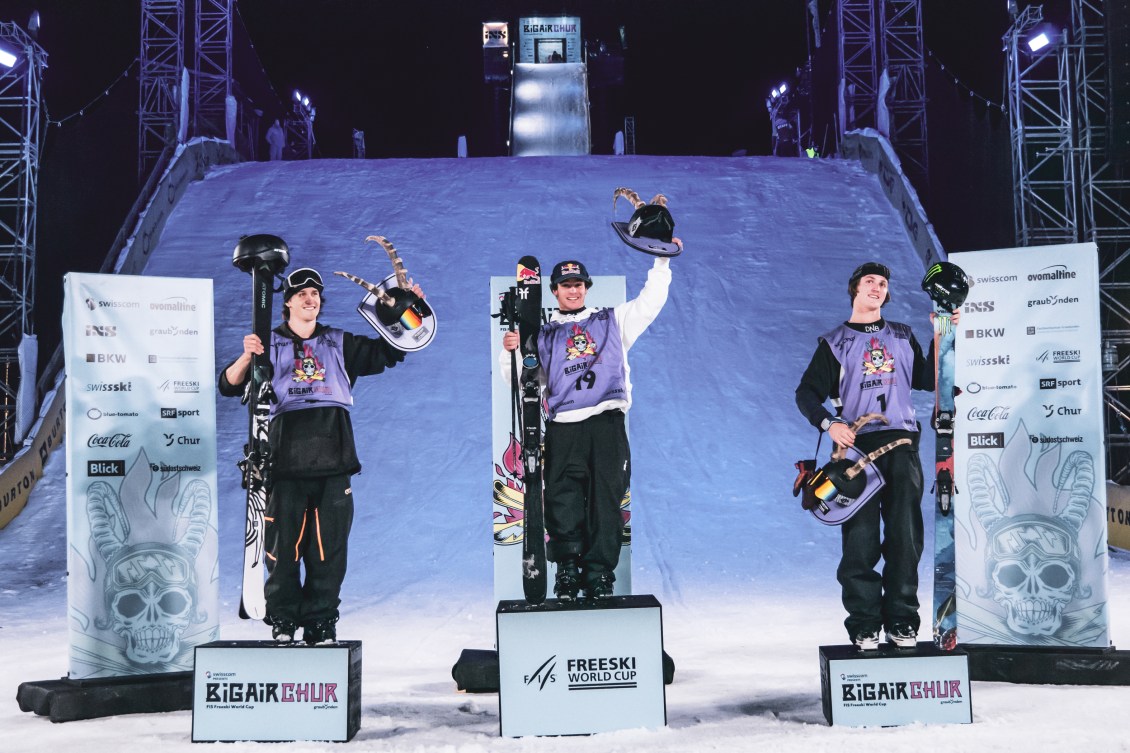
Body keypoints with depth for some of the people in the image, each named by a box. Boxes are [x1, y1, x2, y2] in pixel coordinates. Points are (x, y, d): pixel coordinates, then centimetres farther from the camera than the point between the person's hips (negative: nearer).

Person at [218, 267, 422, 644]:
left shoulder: (340, 343, 19)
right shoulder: (269, 345, 13)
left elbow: (386, 351, 16)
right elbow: (229, 386, 4)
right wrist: (246, 357, -16)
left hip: (332, 459, 2)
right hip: (286, 459, -2)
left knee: (330, 547, 2)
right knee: (284, 545, -3)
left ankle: (321, 624, 9)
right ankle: (282, 624, 6)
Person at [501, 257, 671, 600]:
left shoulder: (612, 320, 20)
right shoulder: (543, 336, 21)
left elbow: (650, 300, 16)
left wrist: (662, 261, 7)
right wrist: (509, 353, 1)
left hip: (607, 422, 0)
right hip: (563, 427, 1)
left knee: (605, 500, -4)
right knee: (562, 501, -7)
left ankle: (599, 574, 1)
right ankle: (567, 571, 6)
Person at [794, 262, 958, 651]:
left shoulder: (903, 337, 21)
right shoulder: (834, 342, 13)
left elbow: (927, 380, 16)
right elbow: (807, 392, 6)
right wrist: (829, 423, -11)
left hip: (901, 443, 2)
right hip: (857, 446, -2)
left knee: (905, 535, -3)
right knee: (860, 538, -6)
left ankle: (902, 622, 4)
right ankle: (864, 625, 0)